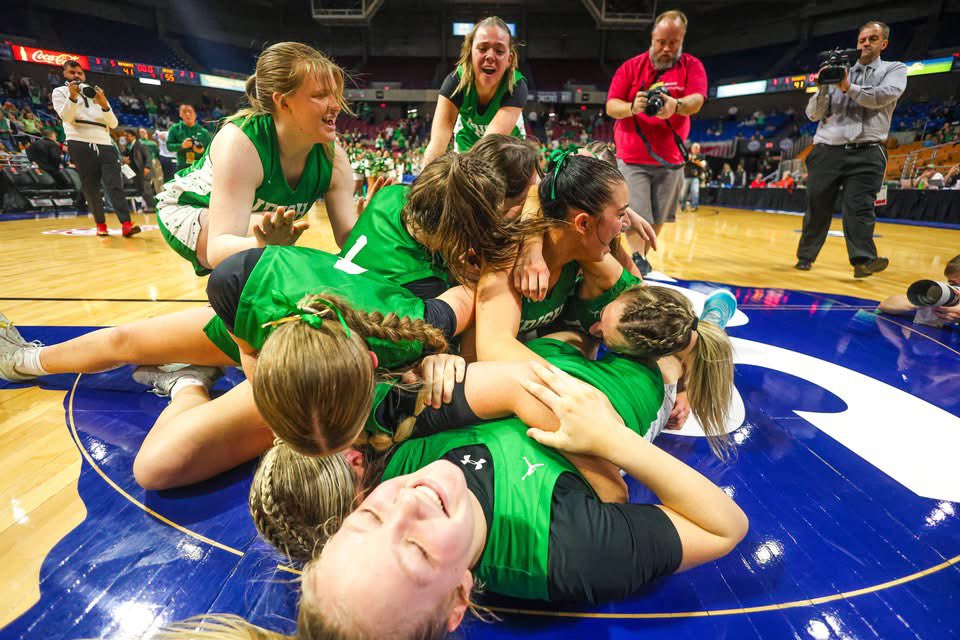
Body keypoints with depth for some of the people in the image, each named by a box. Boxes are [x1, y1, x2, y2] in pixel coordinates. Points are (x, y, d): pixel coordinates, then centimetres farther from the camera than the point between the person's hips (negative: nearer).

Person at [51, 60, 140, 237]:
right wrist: (73, 97, -17)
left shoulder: (97, 94, 23)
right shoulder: (60, 92, 15)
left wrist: (104, 105, -6)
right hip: (80, 145, -1)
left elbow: (114, 124, 11)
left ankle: (126, 224, -25)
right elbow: (66, 116, -3)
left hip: (105, 145, 1)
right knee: (90, 188, -2)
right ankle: (101, 224, 5)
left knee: (114, 185, -14)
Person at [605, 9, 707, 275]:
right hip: (632, 159, -2)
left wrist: (676, 105, -39)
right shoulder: (631, 67, 2)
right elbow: (611, 106, -6)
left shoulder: (692, 66, 2)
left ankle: (643, 260, 24)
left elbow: (696, 101, -15)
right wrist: (632, 107, -29)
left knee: (658, 218, 8)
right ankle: (638, 263, -5)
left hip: (670, 160, 2)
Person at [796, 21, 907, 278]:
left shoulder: (895, 69, 16)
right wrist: (823, 88, -2)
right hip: (827, 150, 2)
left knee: (859, 207, -16)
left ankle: (864, 260, -24)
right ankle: (805, 257, 9)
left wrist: (848, 88, -10)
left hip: (866, 153, -1)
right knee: (816, 207, 1)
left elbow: (882, 97, -5)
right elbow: (813, 114, 13)